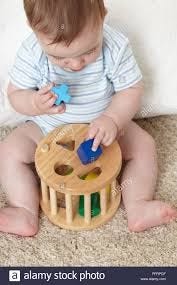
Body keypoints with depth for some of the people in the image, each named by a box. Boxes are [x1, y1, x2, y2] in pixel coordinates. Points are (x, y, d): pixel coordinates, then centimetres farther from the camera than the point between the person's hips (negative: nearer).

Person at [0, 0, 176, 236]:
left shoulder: (116, 47, -25)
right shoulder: (31, 53, -23)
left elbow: (132, 89, -17)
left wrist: (112, 119, -37)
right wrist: (36, 103, -34)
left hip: (105, 127, 0)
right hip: (48, 127, 1)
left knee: (145, 145, -14)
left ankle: (138, 208, -10)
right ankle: (25, 213, -8)